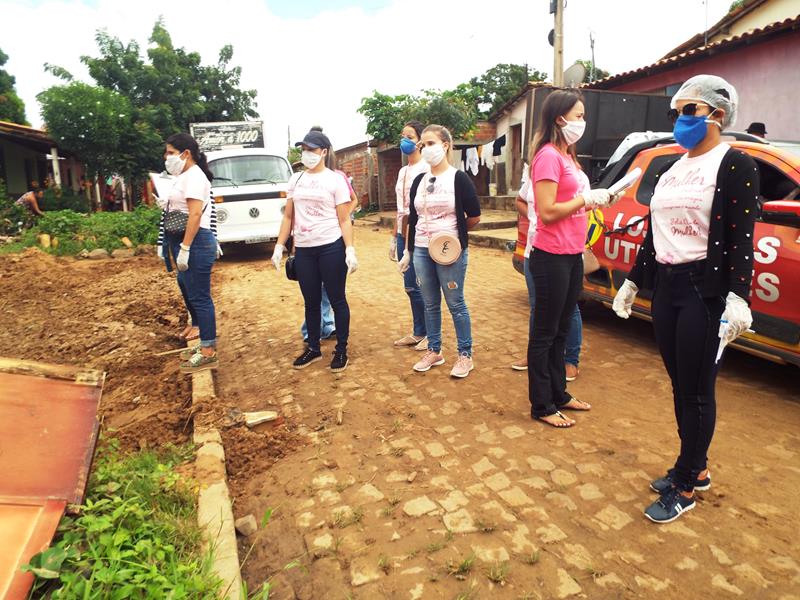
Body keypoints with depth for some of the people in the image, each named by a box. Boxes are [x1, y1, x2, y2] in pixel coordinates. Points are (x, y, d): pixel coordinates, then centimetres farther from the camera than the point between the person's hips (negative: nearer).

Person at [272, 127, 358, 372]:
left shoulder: (335, 179, -1)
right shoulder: (295, 179, 11)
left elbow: (344, 219, -4)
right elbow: (288, 216, 14)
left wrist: (350, 251, -13)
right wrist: (279, 246, 8)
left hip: (331, 248, -4)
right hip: (303, 250, 5)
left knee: (337, 300, 4)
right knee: (311, 302, 12)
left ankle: (341, 350, 16)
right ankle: (313, 349, 26)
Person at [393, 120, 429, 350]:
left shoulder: (426, 169, -8)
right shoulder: (403, 171, 16)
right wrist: (394, 237, 16)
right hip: (404, 234, 8)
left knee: (417, 287, -5)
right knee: (410, 287, 11)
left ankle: (429, 334, 11)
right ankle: (417, 333, 22)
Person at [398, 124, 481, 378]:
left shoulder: (459, 178, -6)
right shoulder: (419, 180, 9)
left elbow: (474, 217, -4)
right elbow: (412, 219, 12)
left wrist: (453, 232, 9)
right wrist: (408, 252, 11)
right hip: (421, 251, 5)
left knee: (455, 304, 2)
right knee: (430, 304, 13)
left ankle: (465, 355, 16)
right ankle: (434, 351, 27)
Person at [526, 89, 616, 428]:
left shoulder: (567, 156, 15)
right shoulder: (548, 155, -13)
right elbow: (548, 212, -20)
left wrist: (597, 199, 2)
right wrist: (587, 199, -12)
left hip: (572, 256, 9)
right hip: (552, 257, -9)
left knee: (560, 330, 17)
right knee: (544, 333, 1)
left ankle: (558, 394, 31)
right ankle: (541, 406, 13)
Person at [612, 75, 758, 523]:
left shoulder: (735, 165, -5)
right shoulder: (671, 171, 16)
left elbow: (741, 239, -13)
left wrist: (739, 298, -23)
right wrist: (633, 282, 20)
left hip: (705, 290, -7)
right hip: (665, 287, 7)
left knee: (697, 391, 2)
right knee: (680, 387, 14)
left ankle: (684, 487, 15)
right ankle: (696, 469, 30)